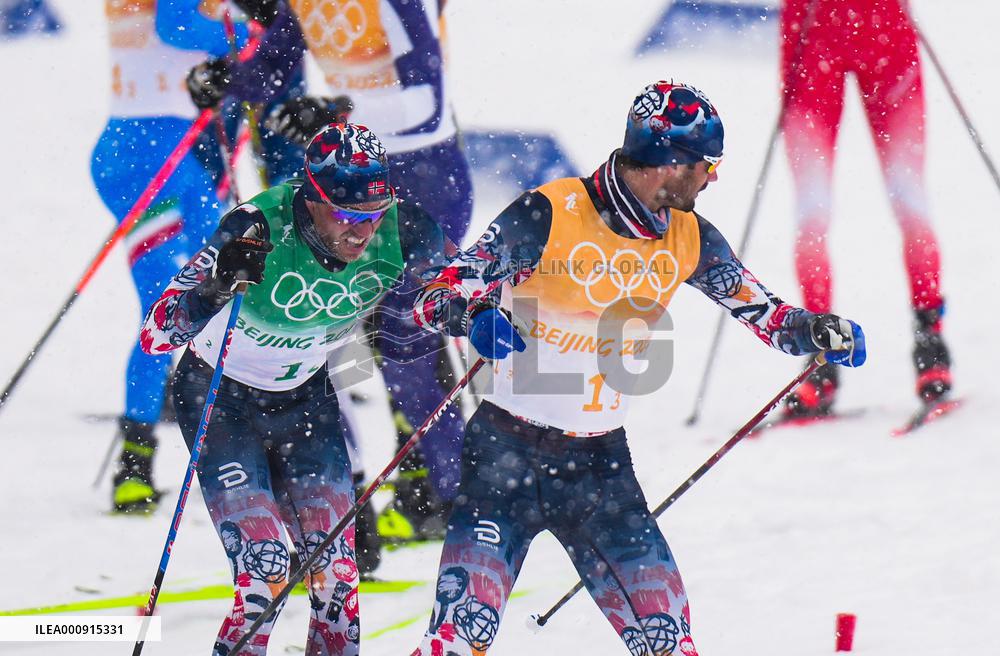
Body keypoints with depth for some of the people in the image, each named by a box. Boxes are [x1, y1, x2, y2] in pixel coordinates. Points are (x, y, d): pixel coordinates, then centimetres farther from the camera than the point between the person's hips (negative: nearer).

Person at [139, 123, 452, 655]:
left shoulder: (400, 231, -20)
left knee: (335, 570, -4)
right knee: (264, 572, -16)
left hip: (305, 396, 4)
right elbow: (156, 334, -31)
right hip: (220, 402, -4)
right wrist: (219, 284, -49)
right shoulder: (259, 231, -31)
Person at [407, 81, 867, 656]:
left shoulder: (689, 240, 2)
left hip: (601, 462, 5)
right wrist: (475, 317, -38)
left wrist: (818, 331, -5)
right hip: (510, 449, -5)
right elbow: (435, 300, -16)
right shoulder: (549, 215, -15)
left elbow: (762, 311, 15)